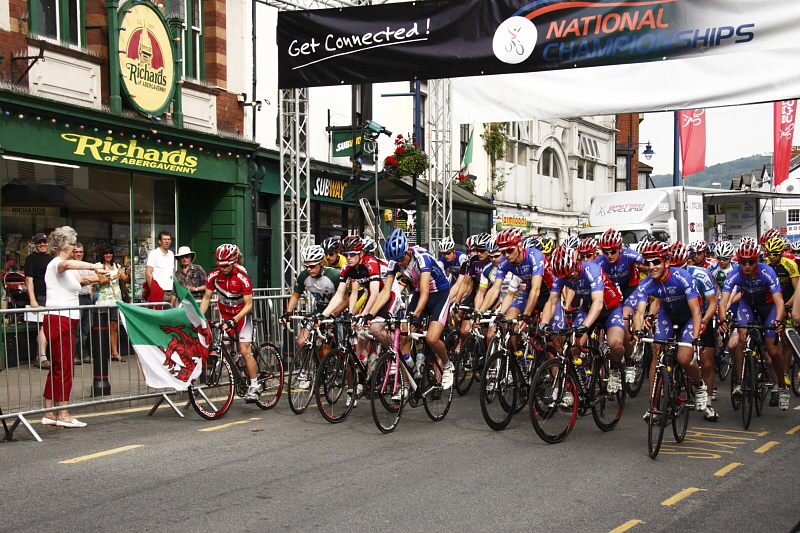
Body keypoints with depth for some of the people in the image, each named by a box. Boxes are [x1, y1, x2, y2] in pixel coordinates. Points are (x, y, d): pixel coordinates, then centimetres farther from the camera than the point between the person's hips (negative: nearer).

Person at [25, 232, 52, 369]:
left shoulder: (51, 259, 19)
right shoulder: (32, 258, -2)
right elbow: (29, 280, -9)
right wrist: (32, 300, -17)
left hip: (52, 297, 7)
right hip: (40, 297, -7)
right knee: (43, 327, -13)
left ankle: (39, 357, 15)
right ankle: (42, 358, -14)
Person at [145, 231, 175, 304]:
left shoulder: (171, 254, 17)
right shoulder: (153, 254, -2)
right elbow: (148, 274, -7)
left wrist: (173, 289, 11)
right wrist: (153, 291, -10)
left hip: (171, 292, 6)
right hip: (159, 292, -6)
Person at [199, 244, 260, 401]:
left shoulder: (242, 278, -26)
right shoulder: (214, 276, -14)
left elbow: (248, 304, -25)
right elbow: (206, 298, -5)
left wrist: (234, 320, -36)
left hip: (242, 313, -5)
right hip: (224, 313, 5)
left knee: (245, 350, -11)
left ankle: (254, 387, -5)